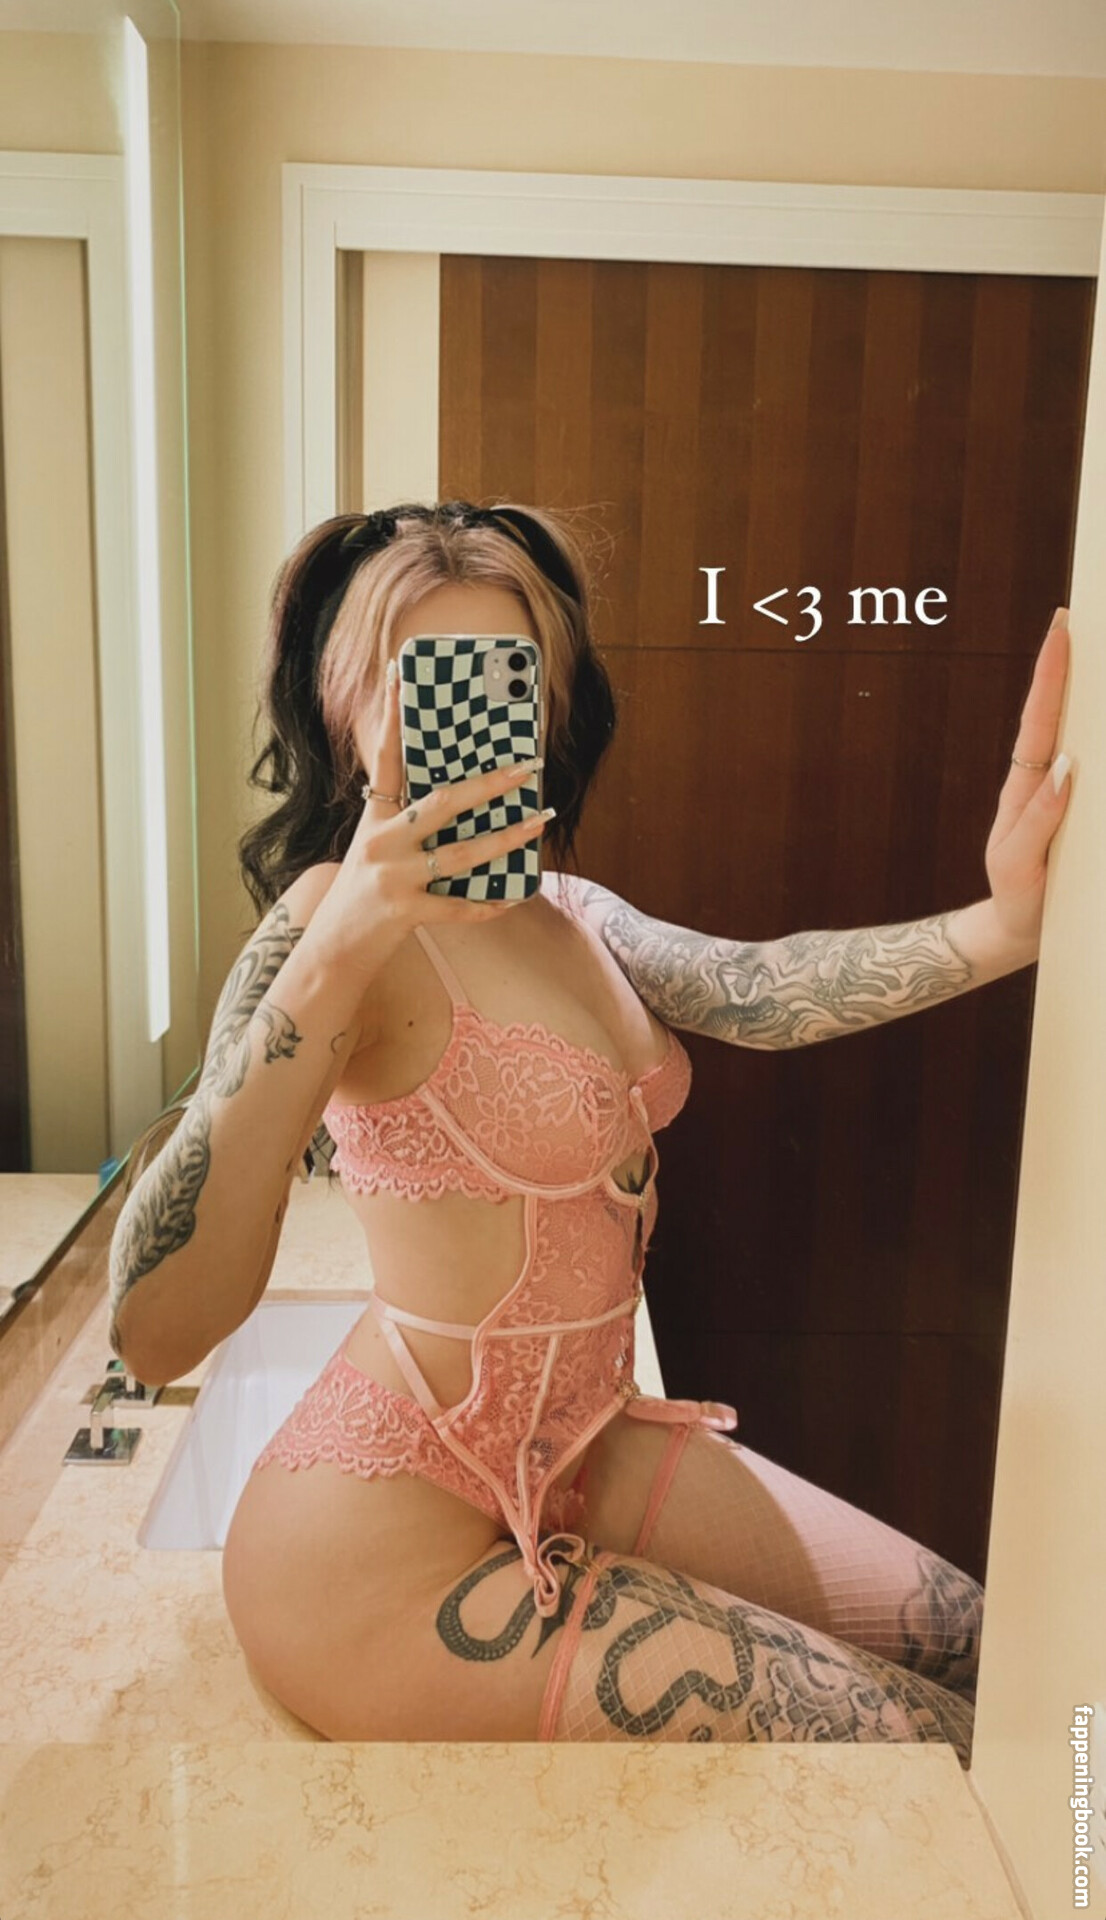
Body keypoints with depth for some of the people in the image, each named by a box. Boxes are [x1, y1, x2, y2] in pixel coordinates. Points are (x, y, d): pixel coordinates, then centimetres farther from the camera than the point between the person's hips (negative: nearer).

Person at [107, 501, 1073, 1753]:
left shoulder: (569, 910, 5)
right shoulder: (340, 922, -20)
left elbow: (745, 989, -17)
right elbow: (154, 1331, -31)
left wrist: (1006, 924, -35)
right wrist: (333, 958, -40)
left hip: (583, 1449, 8)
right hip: (395, 1540, -8)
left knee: (959, 1638, 15)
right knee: (924, 1737, -4)